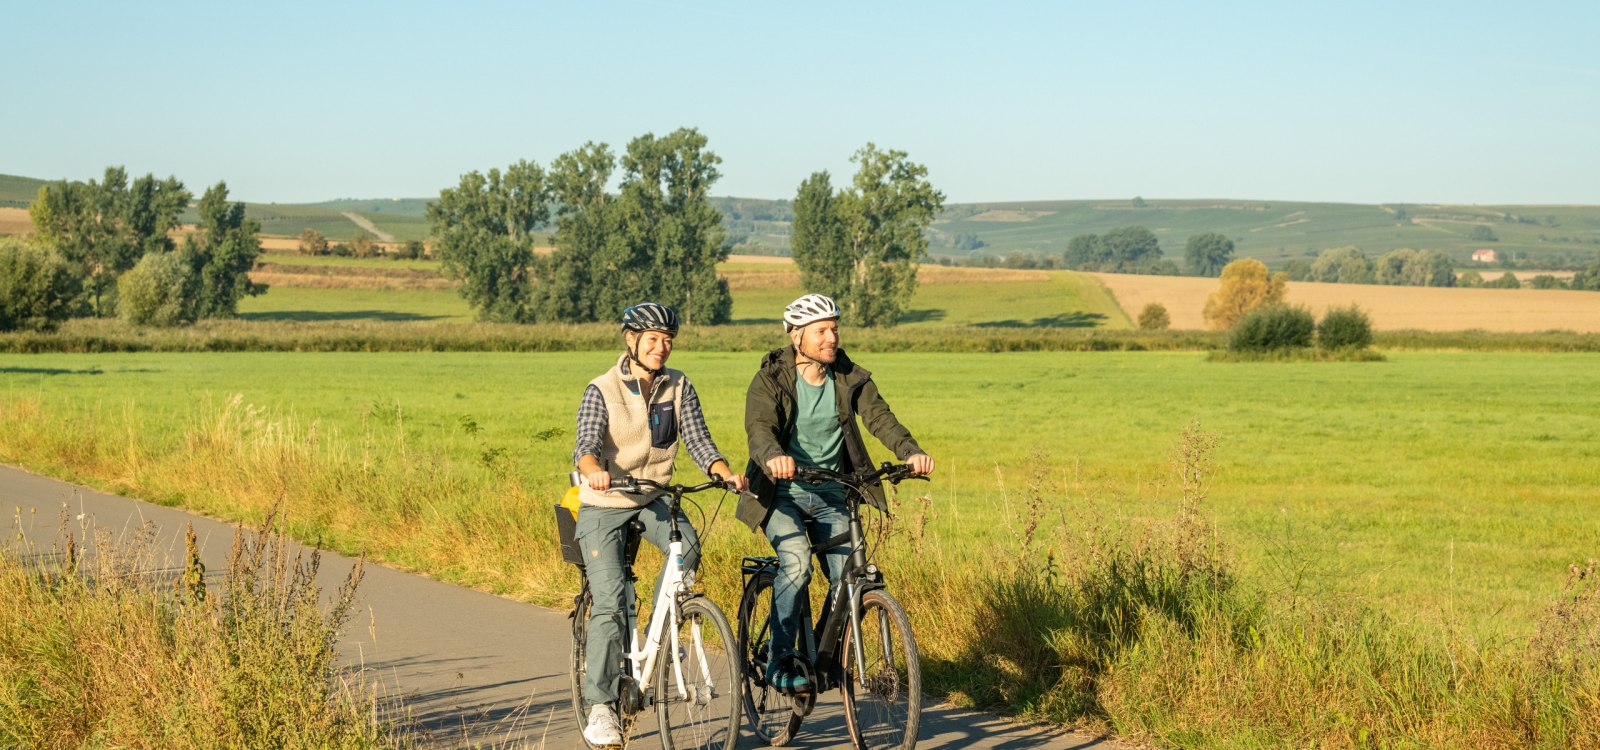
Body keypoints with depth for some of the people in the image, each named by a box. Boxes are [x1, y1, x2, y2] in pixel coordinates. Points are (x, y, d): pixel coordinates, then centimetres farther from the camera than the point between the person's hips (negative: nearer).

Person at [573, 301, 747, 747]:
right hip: (603, 507, -3)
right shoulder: (602, 390, -12)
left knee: (687, 544, -27)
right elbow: (586, 444, -24)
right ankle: (601, 707, -4)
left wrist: (725, 473, -29)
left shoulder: (679, 387, -2)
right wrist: (594, 470, -48)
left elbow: (697, 441, -9)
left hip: (651, 501, 3)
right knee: (609, 603, -14)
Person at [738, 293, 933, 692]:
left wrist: (910, 451, -34)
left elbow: (879, 417, -14)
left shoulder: (851, 379, 0)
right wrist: (774, 457, -50)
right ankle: (780, 662, -14)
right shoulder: (770, 381, -10)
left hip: (831, 495, 4)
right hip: (782, 493, -4)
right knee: (796, 565, -27)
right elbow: (759, 428, -26)